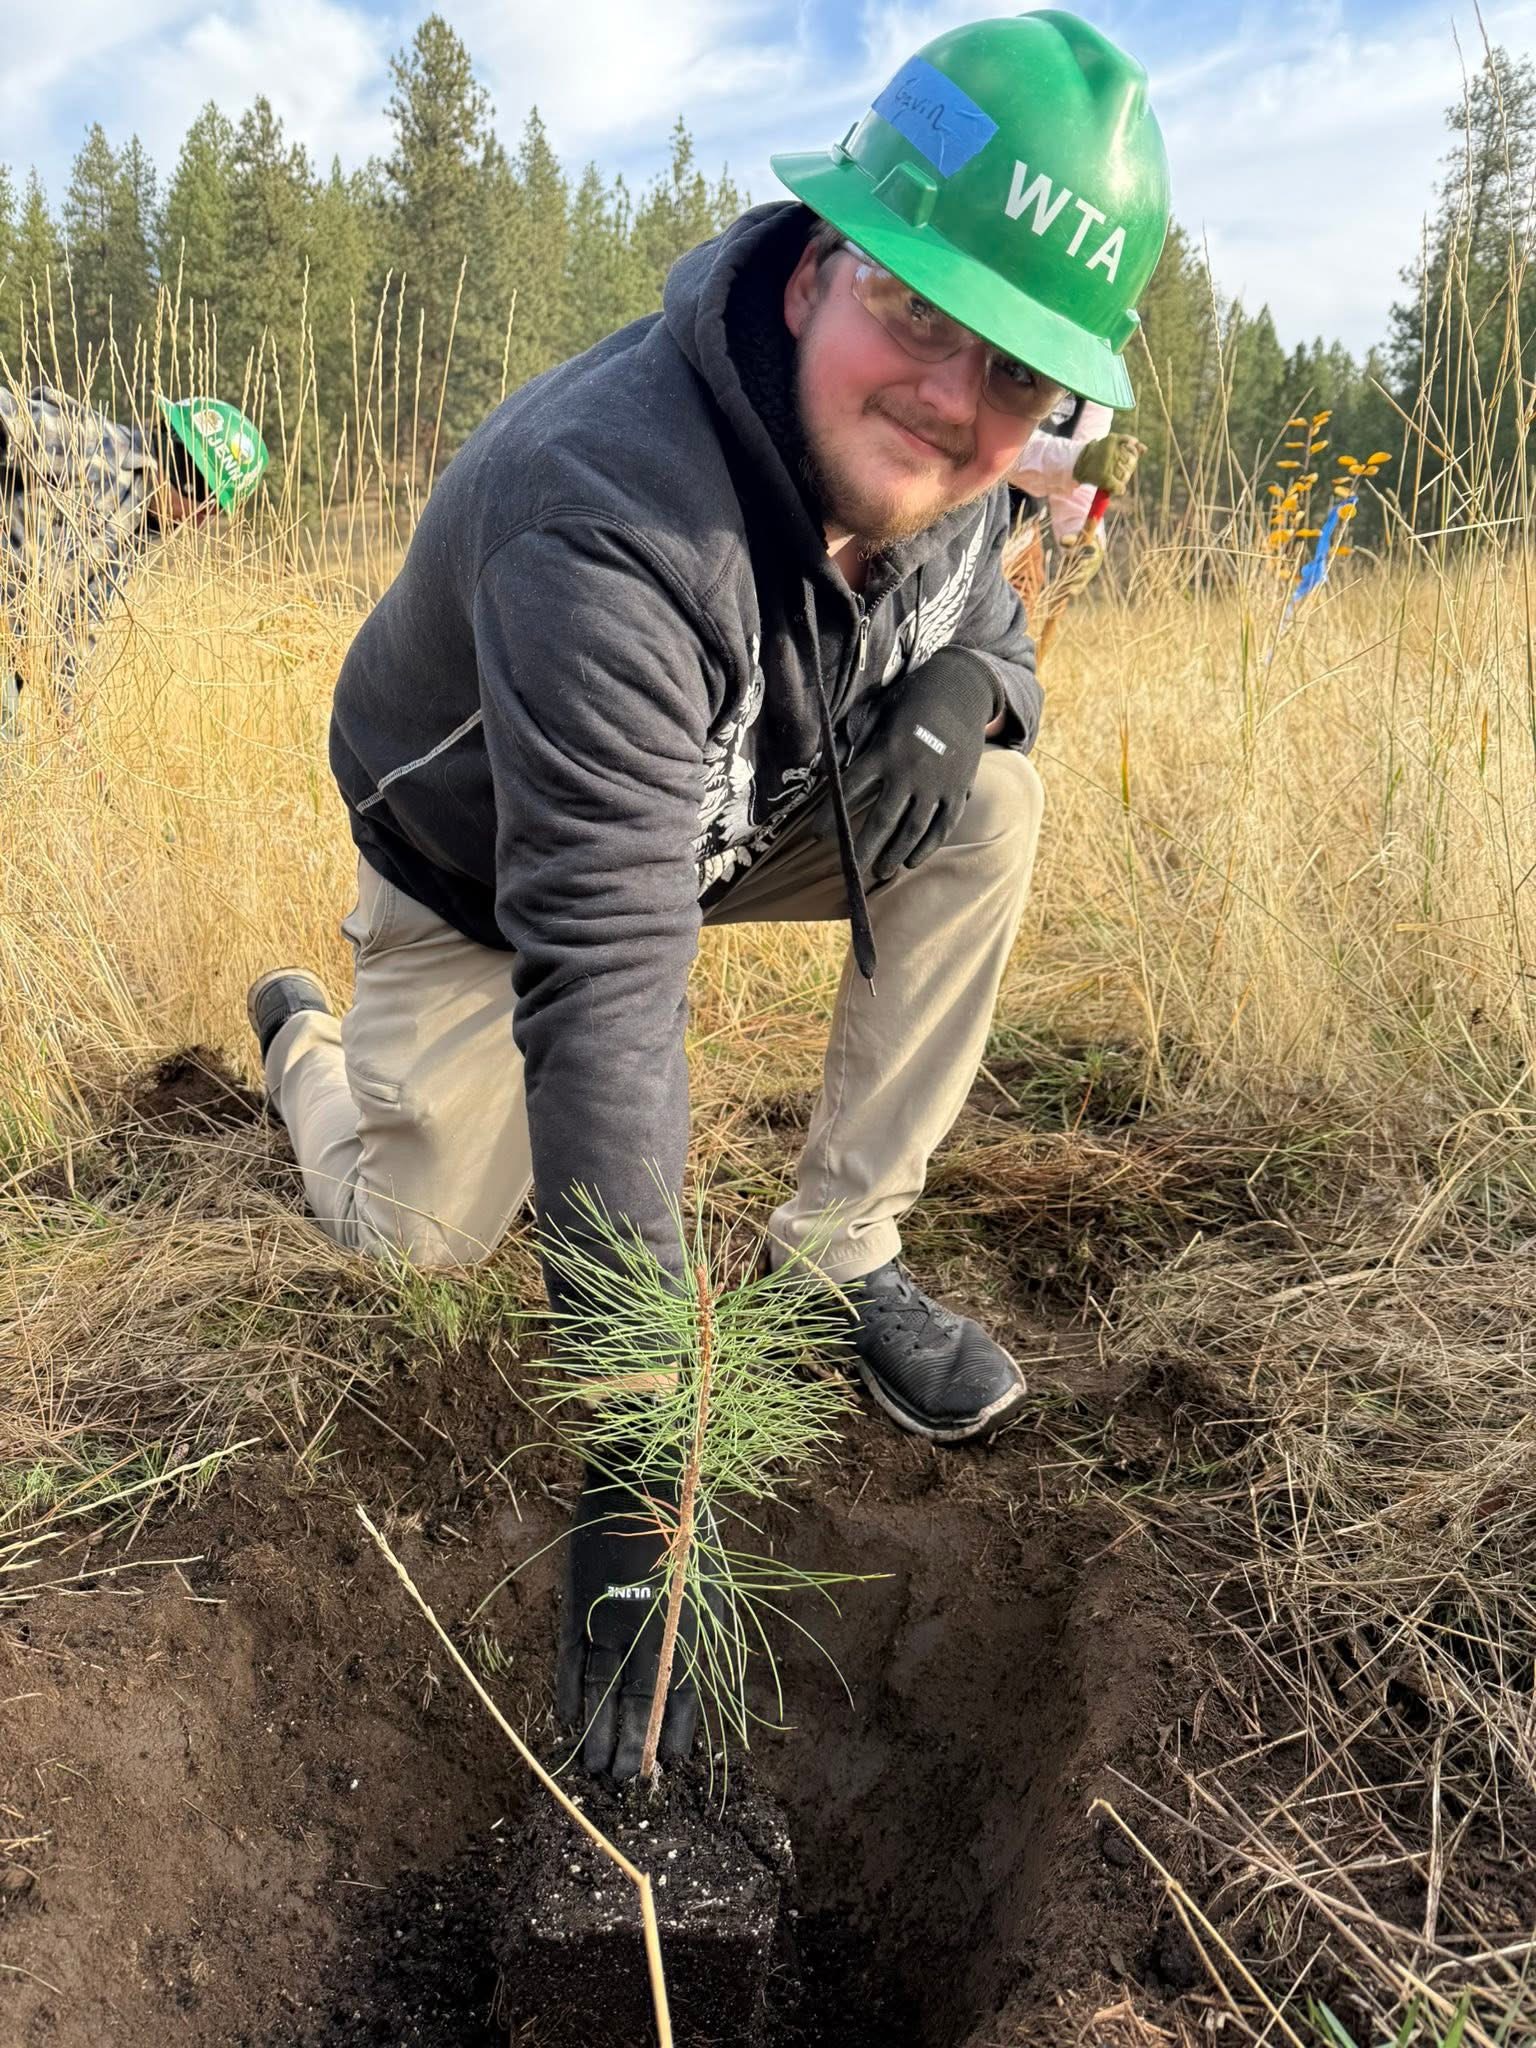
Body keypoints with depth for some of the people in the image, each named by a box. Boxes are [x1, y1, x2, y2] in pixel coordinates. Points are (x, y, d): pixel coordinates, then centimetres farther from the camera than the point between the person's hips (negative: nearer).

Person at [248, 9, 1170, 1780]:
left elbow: (983, 604, 6)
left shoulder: (936, 465, -18)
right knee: (416, 1230, -2)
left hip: (740, 811, 5)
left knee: (992, 811, -18)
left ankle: (839, 1252, -6)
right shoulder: (611, 518, -41)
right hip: (482, 865, -4)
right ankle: (310, 1039, 35)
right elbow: (603, 974, -48)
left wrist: (966, 689, -21)